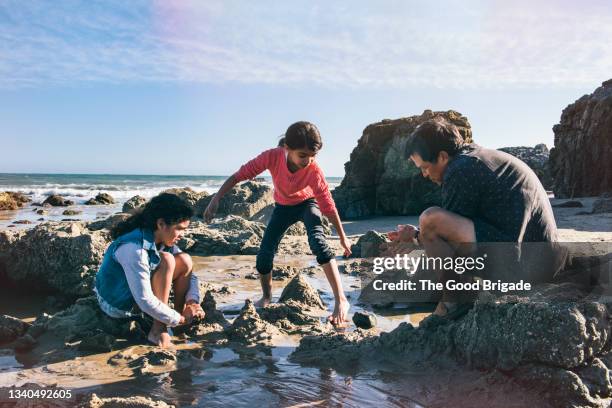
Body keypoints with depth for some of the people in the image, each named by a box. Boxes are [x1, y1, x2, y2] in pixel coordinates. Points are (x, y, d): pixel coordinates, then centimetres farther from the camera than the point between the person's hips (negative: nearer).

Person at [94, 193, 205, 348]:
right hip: (117, 304, -8)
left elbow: (189, 273, 0)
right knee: (166, 261, -27)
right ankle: (158, 330, -20)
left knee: (185, 261, -8)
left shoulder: (163, 241, -7)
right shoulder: (133, 249, -32)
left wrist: (193, 300, -18)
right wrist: (179, 319, -24)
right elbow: (145, 301, -34)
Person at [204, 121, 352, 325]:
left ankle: (341, 301, -27)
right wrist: (217, 198, -31)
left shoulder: (314, 171, -35)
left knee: (318, 241, -31)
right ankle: (266, 297, 23)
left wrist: (343, 237, -18)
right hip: (283, 206, 2)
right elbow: (239, 175, -25)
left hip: (307, 203, -2)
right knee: (264, 255, -6)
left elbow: (328, 206, -25)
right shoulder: (272, 157, -33)